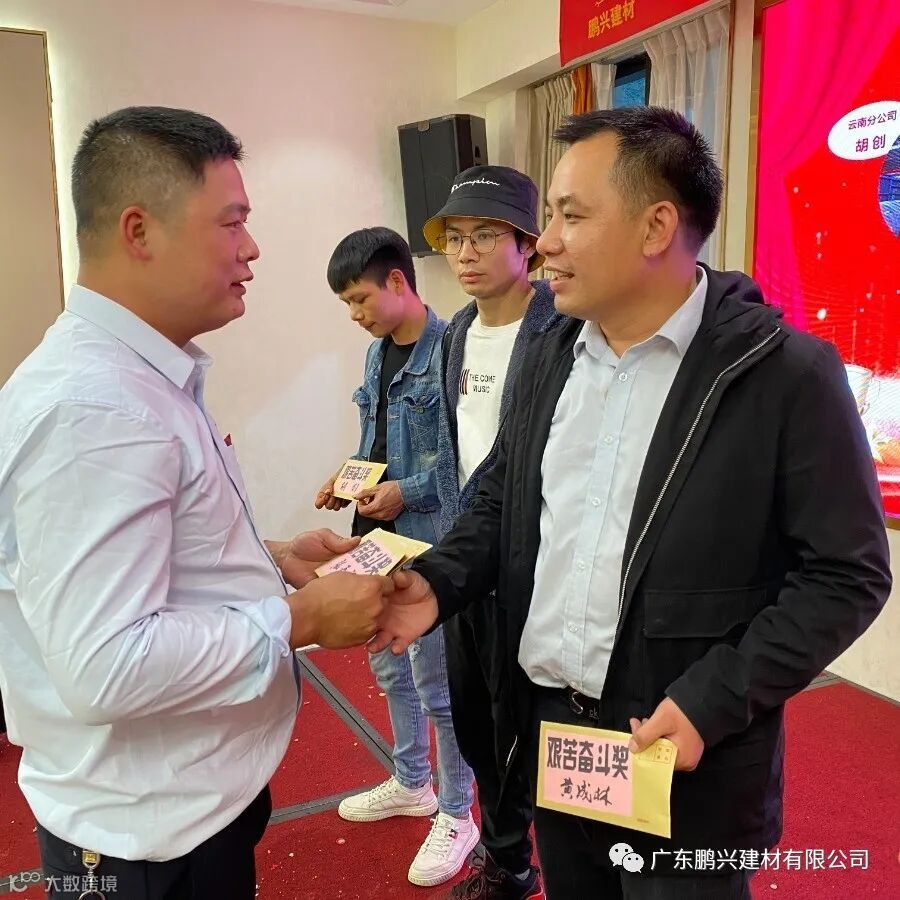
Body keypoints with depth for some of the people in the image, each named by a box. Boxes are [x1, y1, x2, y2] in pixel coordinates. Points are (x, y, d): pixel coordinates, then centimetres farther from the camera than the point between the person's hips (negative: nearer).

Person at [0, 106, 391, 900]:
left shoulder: (138, 376, 5)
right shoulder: (92, 407, -28)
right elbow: (108, 667, -32)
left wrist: (267, 560, 3)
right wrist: (299, 617, -22)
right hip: (150, 834, -9)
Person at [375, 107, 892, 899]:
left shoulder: (787, 373, -15)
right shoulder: (550, 358, 5)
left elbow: (845, 574, -12)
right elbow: (503, 499, 12)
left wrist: (714, 702, -18)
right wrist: (439, 582, -5)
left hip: (683, 754, -5)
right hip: (546, 726, 6)